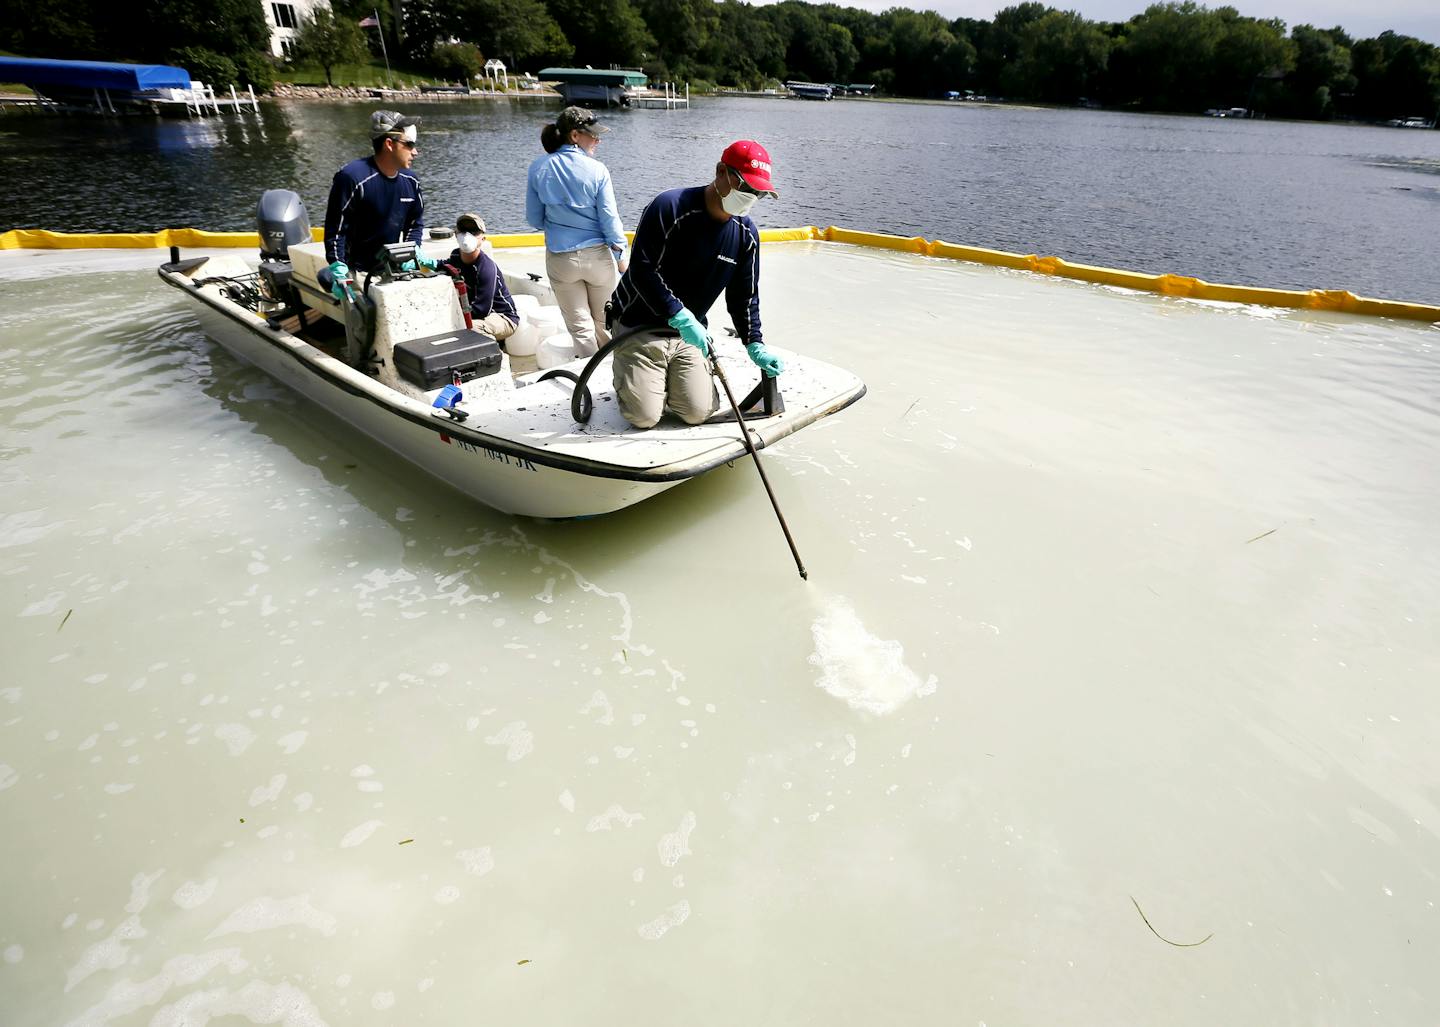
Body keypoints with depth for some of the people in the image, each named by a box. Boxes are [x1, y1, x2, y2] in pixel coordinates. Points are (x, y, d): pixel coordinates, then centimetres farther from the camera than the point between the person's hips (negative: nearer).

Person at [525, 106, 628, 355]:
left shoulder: (538, 168, -2)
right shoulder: (597, 170, -11)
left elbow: (534, 220, 3)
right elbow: (609, 217, -9)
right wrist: (621, 258, 1)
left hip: (560, 259, 2)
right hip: (598, 255, -2)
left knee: (580, 328, 8)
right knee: (605, 324, 14)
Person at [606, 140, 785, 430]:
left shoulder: (747, 233, -2)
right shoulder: (669, 206, -21)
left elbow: (745, 296, 6)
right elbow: (641, 270, -24)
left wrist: (754, 344, -3)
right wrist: (681, 317, -30)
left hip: (688, 332, 5)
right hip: (639, 326, -5)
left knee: (698, 412, -6)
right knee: (644, 417, -9)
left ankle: (664, 379, 25)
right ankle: (629, 376, 25)